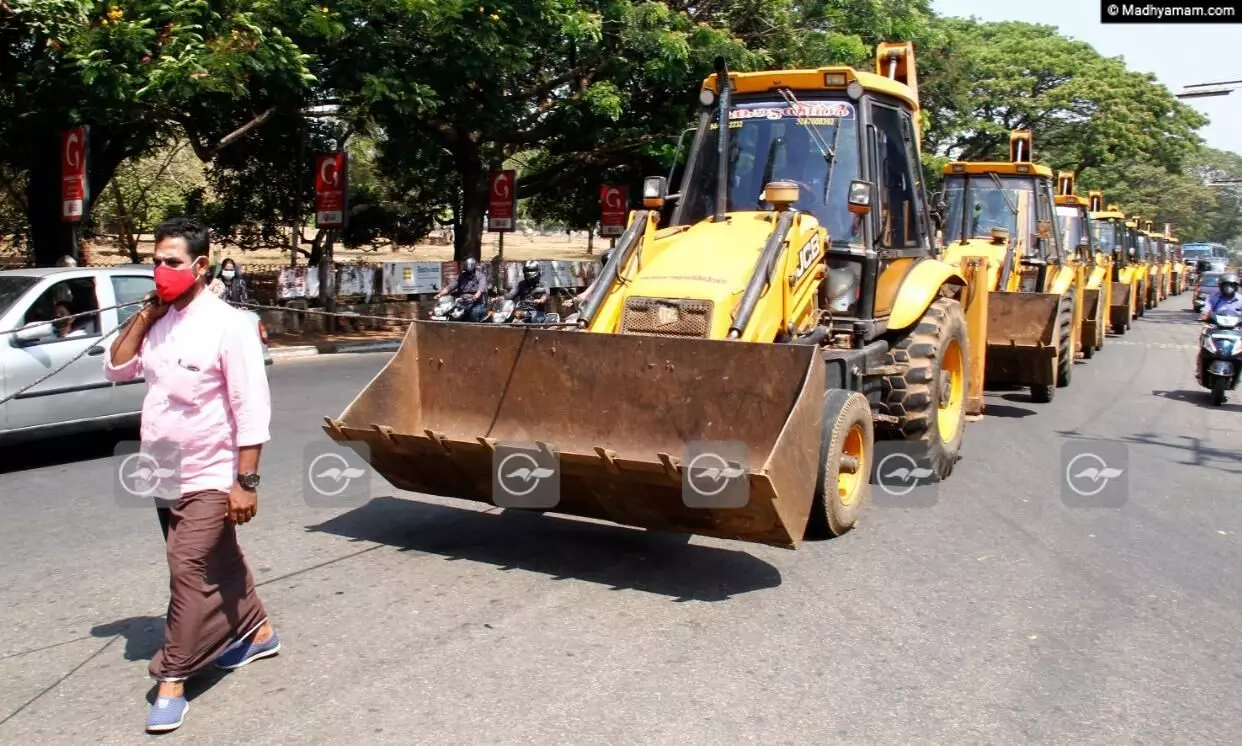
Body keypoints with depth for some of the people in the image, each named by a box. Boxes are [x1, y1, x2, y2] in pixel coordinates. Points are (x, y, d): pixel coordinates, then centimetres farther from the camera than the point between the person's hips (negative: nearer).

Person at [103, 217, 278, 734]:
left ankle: (172, 680, 7)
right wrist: (144, 316, -1)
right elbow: (116, 370, 11)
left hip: (209, 477, -7)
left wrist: (246, 482, -20)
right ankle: (256, 632, 37)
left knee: (189, 572, -5)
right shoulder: (157, 323, 4)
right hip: (165, 475, 7)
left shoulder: (227, 324, -17)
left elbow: (251, 410, -18)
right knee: (218, 563, 19)